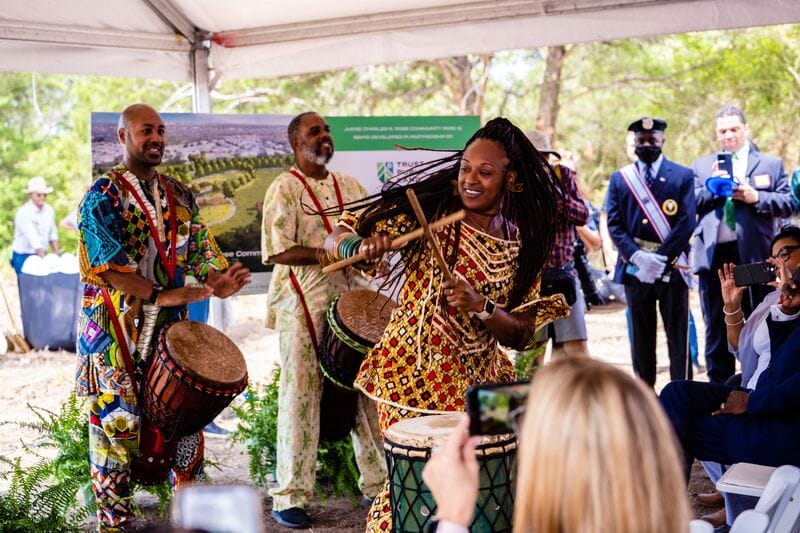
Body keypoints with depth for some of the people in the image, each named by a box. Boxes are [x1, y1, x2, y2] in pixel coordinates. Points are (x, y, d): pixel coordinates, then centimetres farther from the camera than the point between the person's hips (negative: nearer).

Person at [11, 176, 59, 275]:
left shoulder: (49, 210, 5)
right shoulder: (23, 213, -16)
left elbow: (52, 235, 14)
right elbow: (33, 239, -23)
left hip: (42, 255, 5)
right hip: (23, 257, -5)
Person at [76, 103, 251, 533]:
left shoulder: (179, 196, 12)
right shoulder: (103, 195, -7)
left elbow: (199, 248, 10)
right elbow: (106, 264, -17)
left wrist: (216, 281, -13)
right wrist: (161, 296, -28)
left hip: (169, 325, 5)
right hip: (115, 329, -5)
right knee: (118, 421, -1)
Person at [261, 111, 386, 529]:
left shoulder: (349, 186, 14)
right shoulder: (284, 189, -4)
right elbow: (277, 252, -12)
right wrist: (327, 255, -20)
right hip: (302, 306, -5)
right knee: (300, 397, -1)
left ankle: (377, 481, 23)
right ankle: (290, 497, 8)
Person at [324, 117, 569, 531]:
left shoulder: (522, 247, 3)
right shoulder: (426, 213, -7)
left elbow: (522, 336, 0)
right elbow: (335, 240, -8)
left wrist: (480, 306, -18)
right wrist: (362, 246, -31)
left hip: (478, 383, 3)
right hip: (412, 375, -3)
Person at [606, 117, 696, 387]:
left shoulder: (683, 176, 4)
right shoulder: (619, 178, 10)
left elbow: (687, 223, -5)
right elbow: (614, 224, 2)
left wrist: (660, 260, -13)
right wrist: (637, 257, -12)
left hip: (672, 267, -2)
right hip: (635, 268, 2)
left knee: (678, 336, 0)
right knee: (641, 337, 7)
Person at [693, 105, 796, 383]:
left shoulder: (771, 164, 10)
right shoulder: (701, 166, 15)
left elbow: (788, 203, 1)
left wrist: (756, 198, -13)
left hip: (754, 255, -2)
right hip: (714, 255, 2)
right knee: (716, 327, 7)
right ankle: (719, 386, 15)